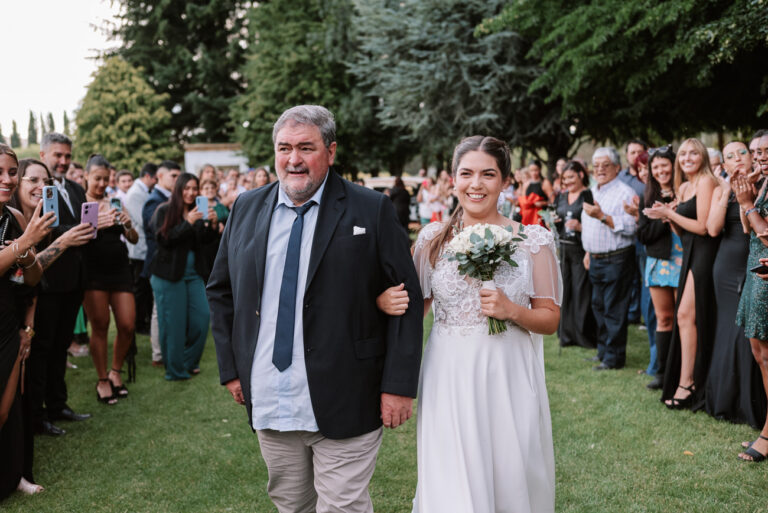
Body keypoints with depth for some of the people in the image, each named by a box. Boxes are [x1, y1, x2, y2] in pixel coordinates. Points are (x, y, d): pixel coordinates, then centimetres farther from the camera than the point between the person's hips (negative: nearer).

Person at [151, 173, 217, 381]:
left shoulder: (198, 212, 11)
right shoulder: (164, 212, -4)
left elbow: (206, 239, 3)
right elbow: (165, 239, -15)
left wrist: (212, 223, -16)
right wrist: (188, 223, -24)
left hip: (194, 273, 5)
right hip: (170, 274, -5)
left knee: (201, 318, 3)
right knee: (173, 323, 0)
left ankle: (189, 362, 22)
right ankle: (175, 370, 12)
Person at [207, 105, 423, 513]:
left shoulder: (372, 211, -6)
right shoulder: (246, 210, 7)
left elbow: (407, 300, -7)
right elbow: (221, 292, 14)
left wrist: (399, 385, -12)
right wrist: (230, 368, 8)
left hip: (345, 404, -4)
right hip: (268, 402, 4)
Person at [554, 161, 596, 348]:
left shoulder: (588, 196, -7)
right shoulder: (561, 197, 14)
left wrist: (581, 227, -24)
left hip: (581, 250, -6)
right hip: (563, 249, 6)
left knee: (582, 293, -5)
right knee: (565, 291, 7)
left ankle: (585, 335, 4)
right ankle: (567, 334, 16)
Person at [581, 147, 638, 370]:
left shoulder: (625, 193, -10)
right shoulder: (592, 192, 16)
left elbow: (630, 227, -22)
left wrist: (602, 216, -26)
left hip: (617, 259, -8)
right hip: (596, 259, 8)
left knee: (614, 309, -4)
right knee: (599, 306, 15)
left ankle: (614, 357, 3)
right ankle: (603, 350, 26)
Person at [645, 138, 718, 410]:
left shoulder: (705, 182, -9)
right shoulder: (682, 187, 17)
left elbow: (702, 227, -15)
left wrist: (670, 213, -10)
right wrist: (667, 215, 3)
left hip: (703, 253, -9)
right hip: (690, 255, 9)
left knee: (686, 314, -11)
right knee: (687, 317, 7)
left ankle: (686, 383, -6)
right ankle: (688, 381, 12)